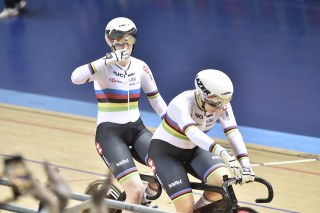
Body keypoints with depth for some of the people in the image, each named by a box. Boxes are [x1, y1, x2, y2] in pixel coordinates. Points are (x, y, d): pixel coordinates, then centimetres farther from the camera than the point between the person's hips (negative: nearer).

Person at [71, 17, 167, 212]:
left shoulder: (140, 67, 3)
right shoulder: (104, 66, -12)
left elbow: (156, 99, 10)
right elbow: (76, 78, -32)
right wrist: (107, 60, -40)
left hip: (136, 130, 5)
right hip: (110, 133, -5)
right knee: (135, 189, -22)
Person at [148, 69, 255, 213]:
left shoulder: (222, 104, -15)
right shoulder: (182, 103, -32)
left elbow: (232, 132, -22)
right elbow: (192, 132, -48)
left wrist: (245, 164, -37)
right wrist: (222, 152, -62)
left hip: (193, 151, 5)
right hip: (164, 152, -5)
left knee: (225, 179, -24)